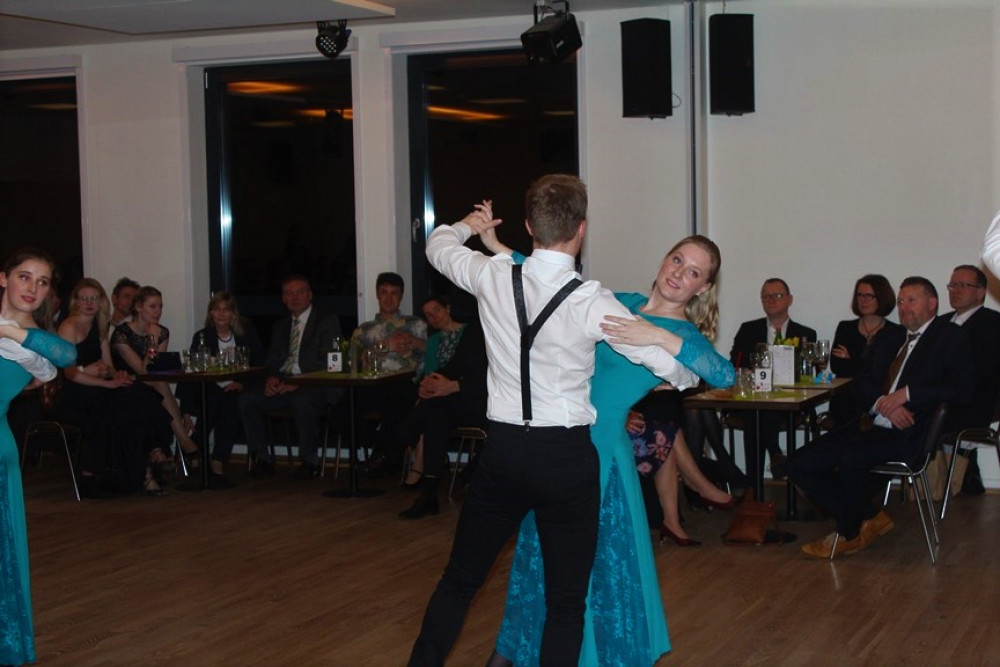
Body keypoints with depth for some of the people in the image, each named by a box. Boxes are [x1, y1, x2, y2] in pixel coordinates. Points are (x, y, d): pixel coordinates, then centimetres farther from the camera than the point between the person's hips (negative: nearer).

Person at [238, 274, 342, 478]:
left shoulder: (328, 322, 2)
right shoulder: (280, 326, 23)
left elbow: (327, 362, -9)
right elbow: (272, 360, 18)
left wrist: (299, 384, -21)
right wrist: (271, 378, -7)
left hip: (315, 386, -6)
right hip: (283, 385, 6)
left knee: (301, 401, -38)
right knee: (247, 398, -16)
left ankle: (310, 462, -20)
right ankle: (262, 460, -9)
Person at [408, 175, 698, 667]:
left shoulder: (492, 277, -5)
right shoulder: (591, 303, -15)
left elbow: (437, 245, 18)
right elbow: (675, 368, -10)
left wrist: (469, 226, 39)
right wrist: (692, 375, 14)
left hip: (503, 450, 4)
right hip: (566, 458, -3)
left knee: (460, 577, 20)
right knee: (566, 602, 8)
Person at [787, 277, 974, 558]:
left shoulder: (950, 338, 3)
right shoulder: (890, 338, 23)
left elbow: (962, 390, -11)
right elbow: (861, 382, 16)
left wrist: (907, 393, -17)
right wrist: (882, 403, -7)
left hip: (908, 434, -7)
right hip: (871, 426, 8)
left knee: (851, 457, -34)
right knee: (800, 464, -7)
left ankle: (849, 533, -7)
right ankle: (869, 519, 5)